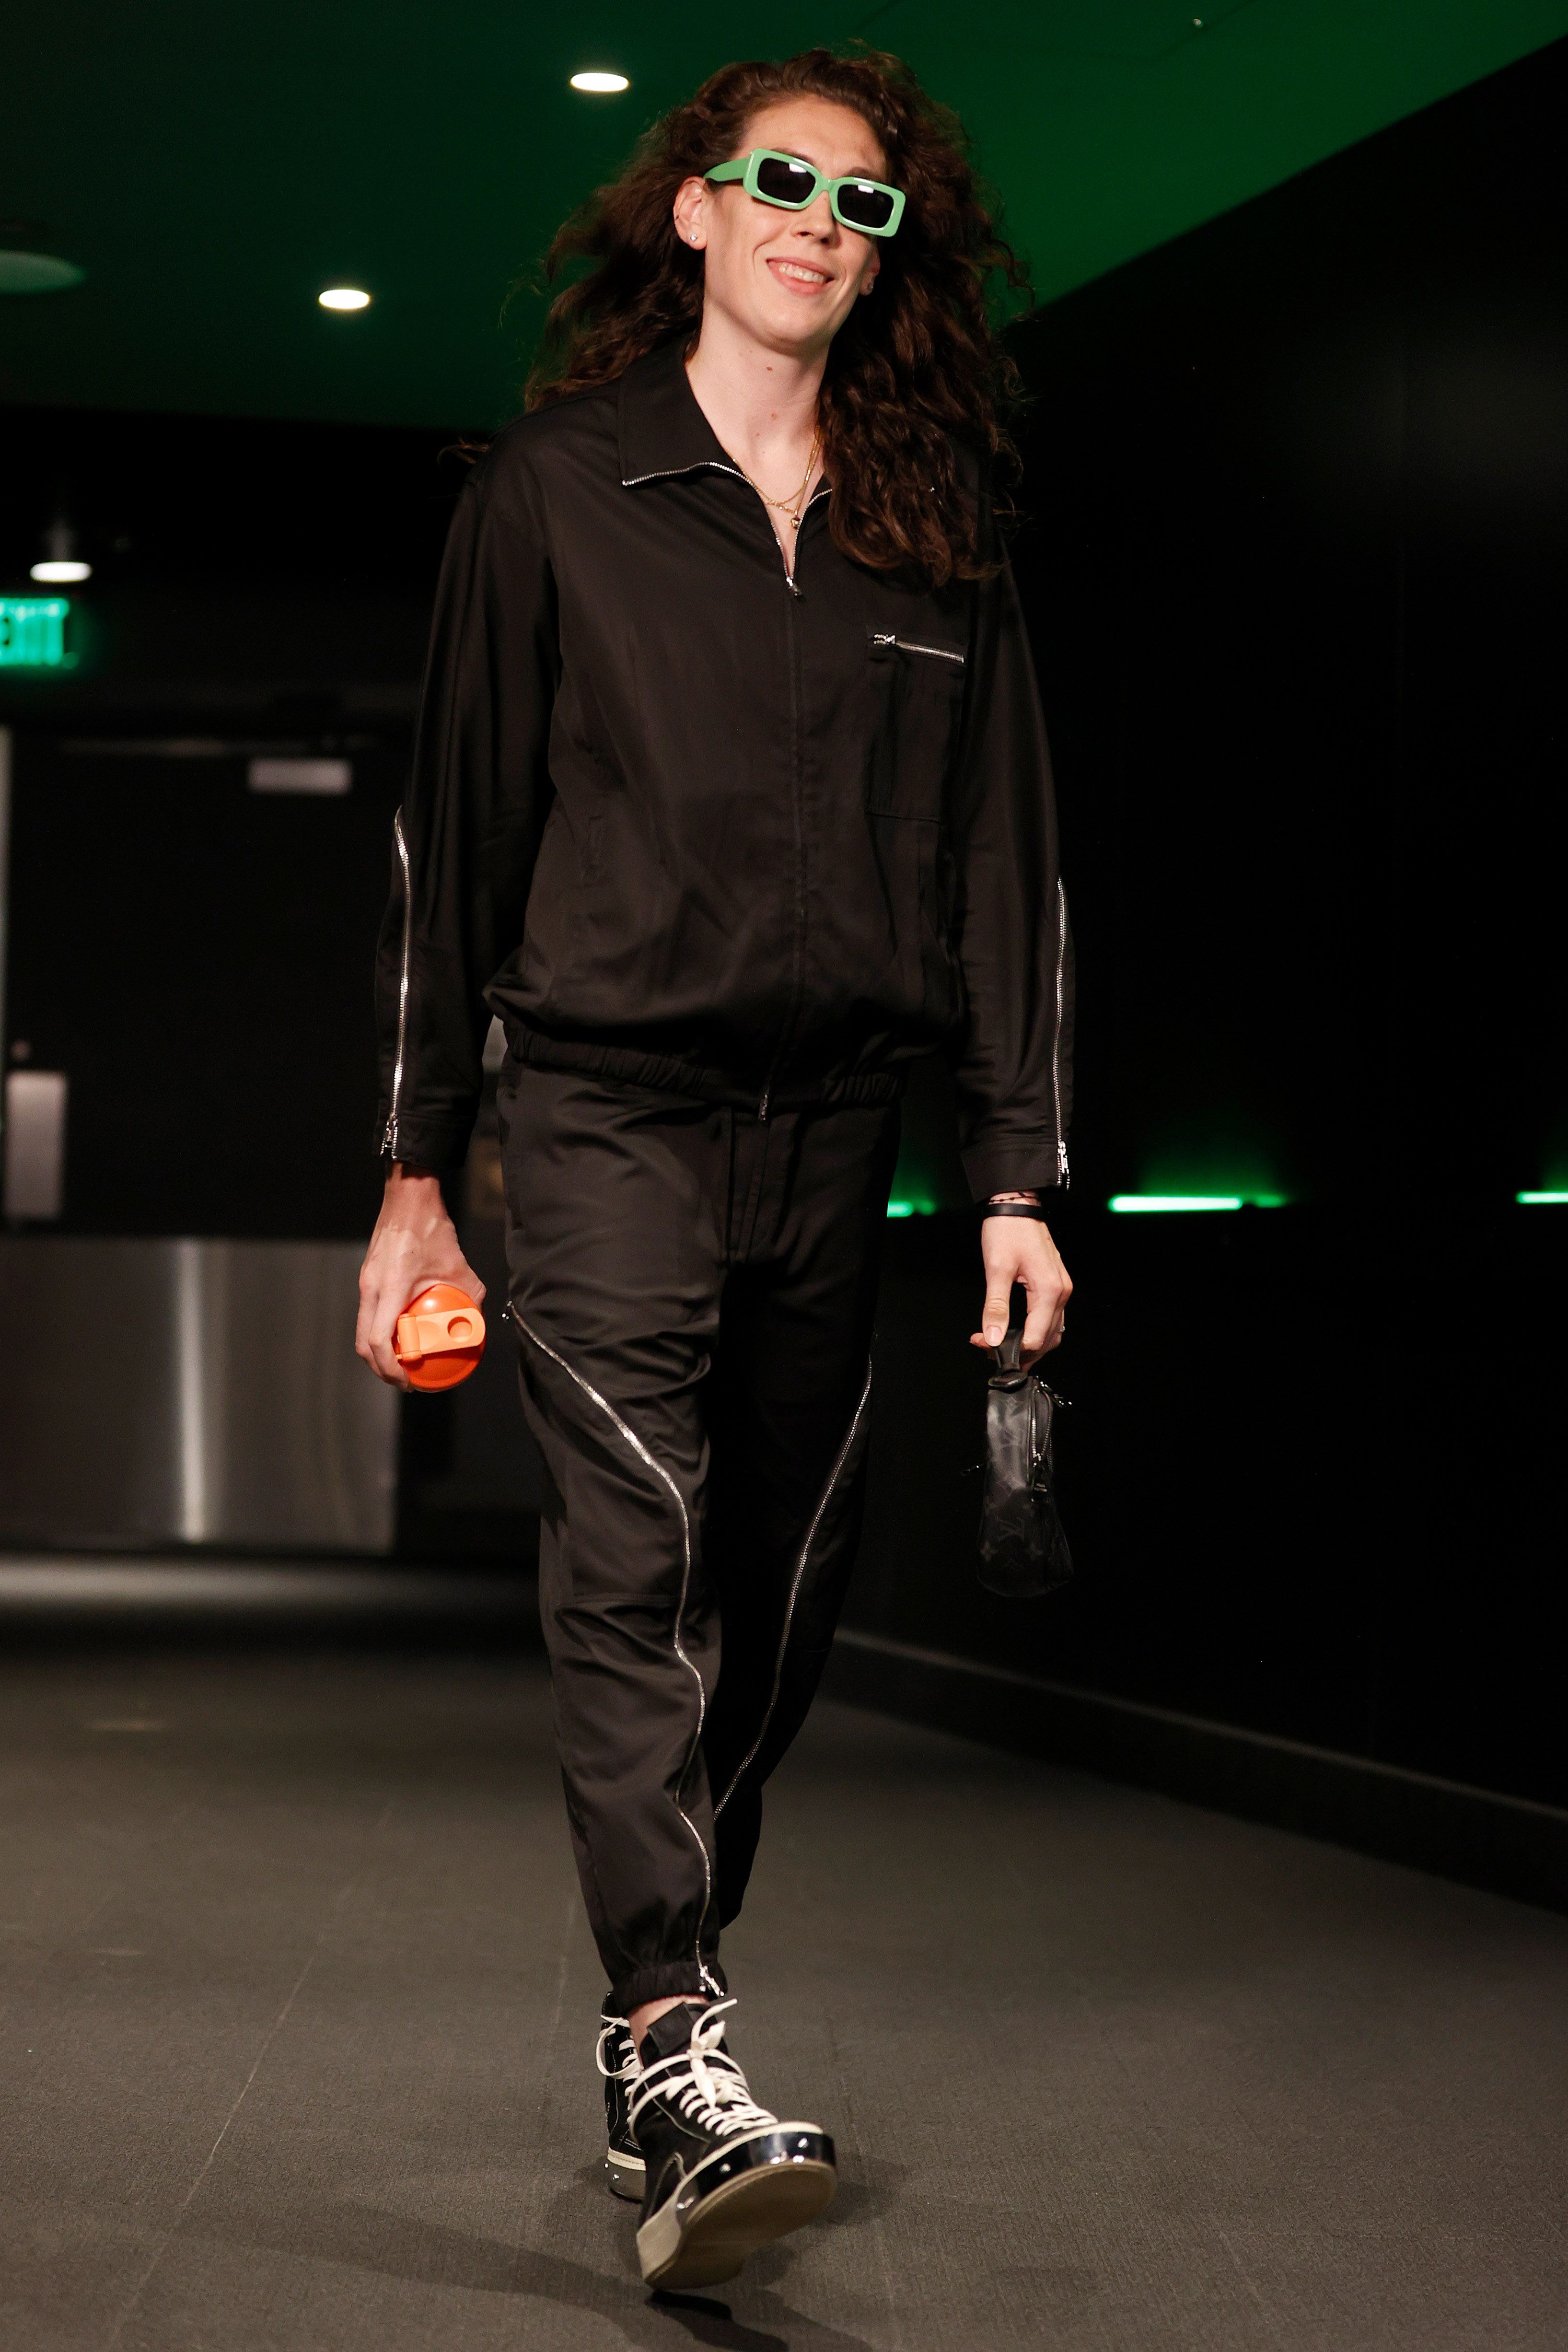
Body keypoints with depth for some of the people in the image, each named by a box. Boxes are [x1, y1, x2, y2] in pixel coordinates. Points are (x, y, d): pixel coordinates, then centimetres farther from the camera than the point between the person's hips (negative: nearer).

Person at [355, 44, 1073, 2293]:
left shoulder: (938, 540, 11)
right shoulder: (554, 491, 4)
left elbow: (1005, 861, 11)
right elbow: (454, 827, 4)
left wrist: (1020, 1175, 3)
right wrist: (415, 1169, 2)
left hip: (832, 1128, 4)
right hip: (607, 1104, -3)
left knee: (776, 1595, 7)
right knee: (634, 1551, -17)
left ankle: (651, 2017, 21)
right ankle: (682, 2063, -24)